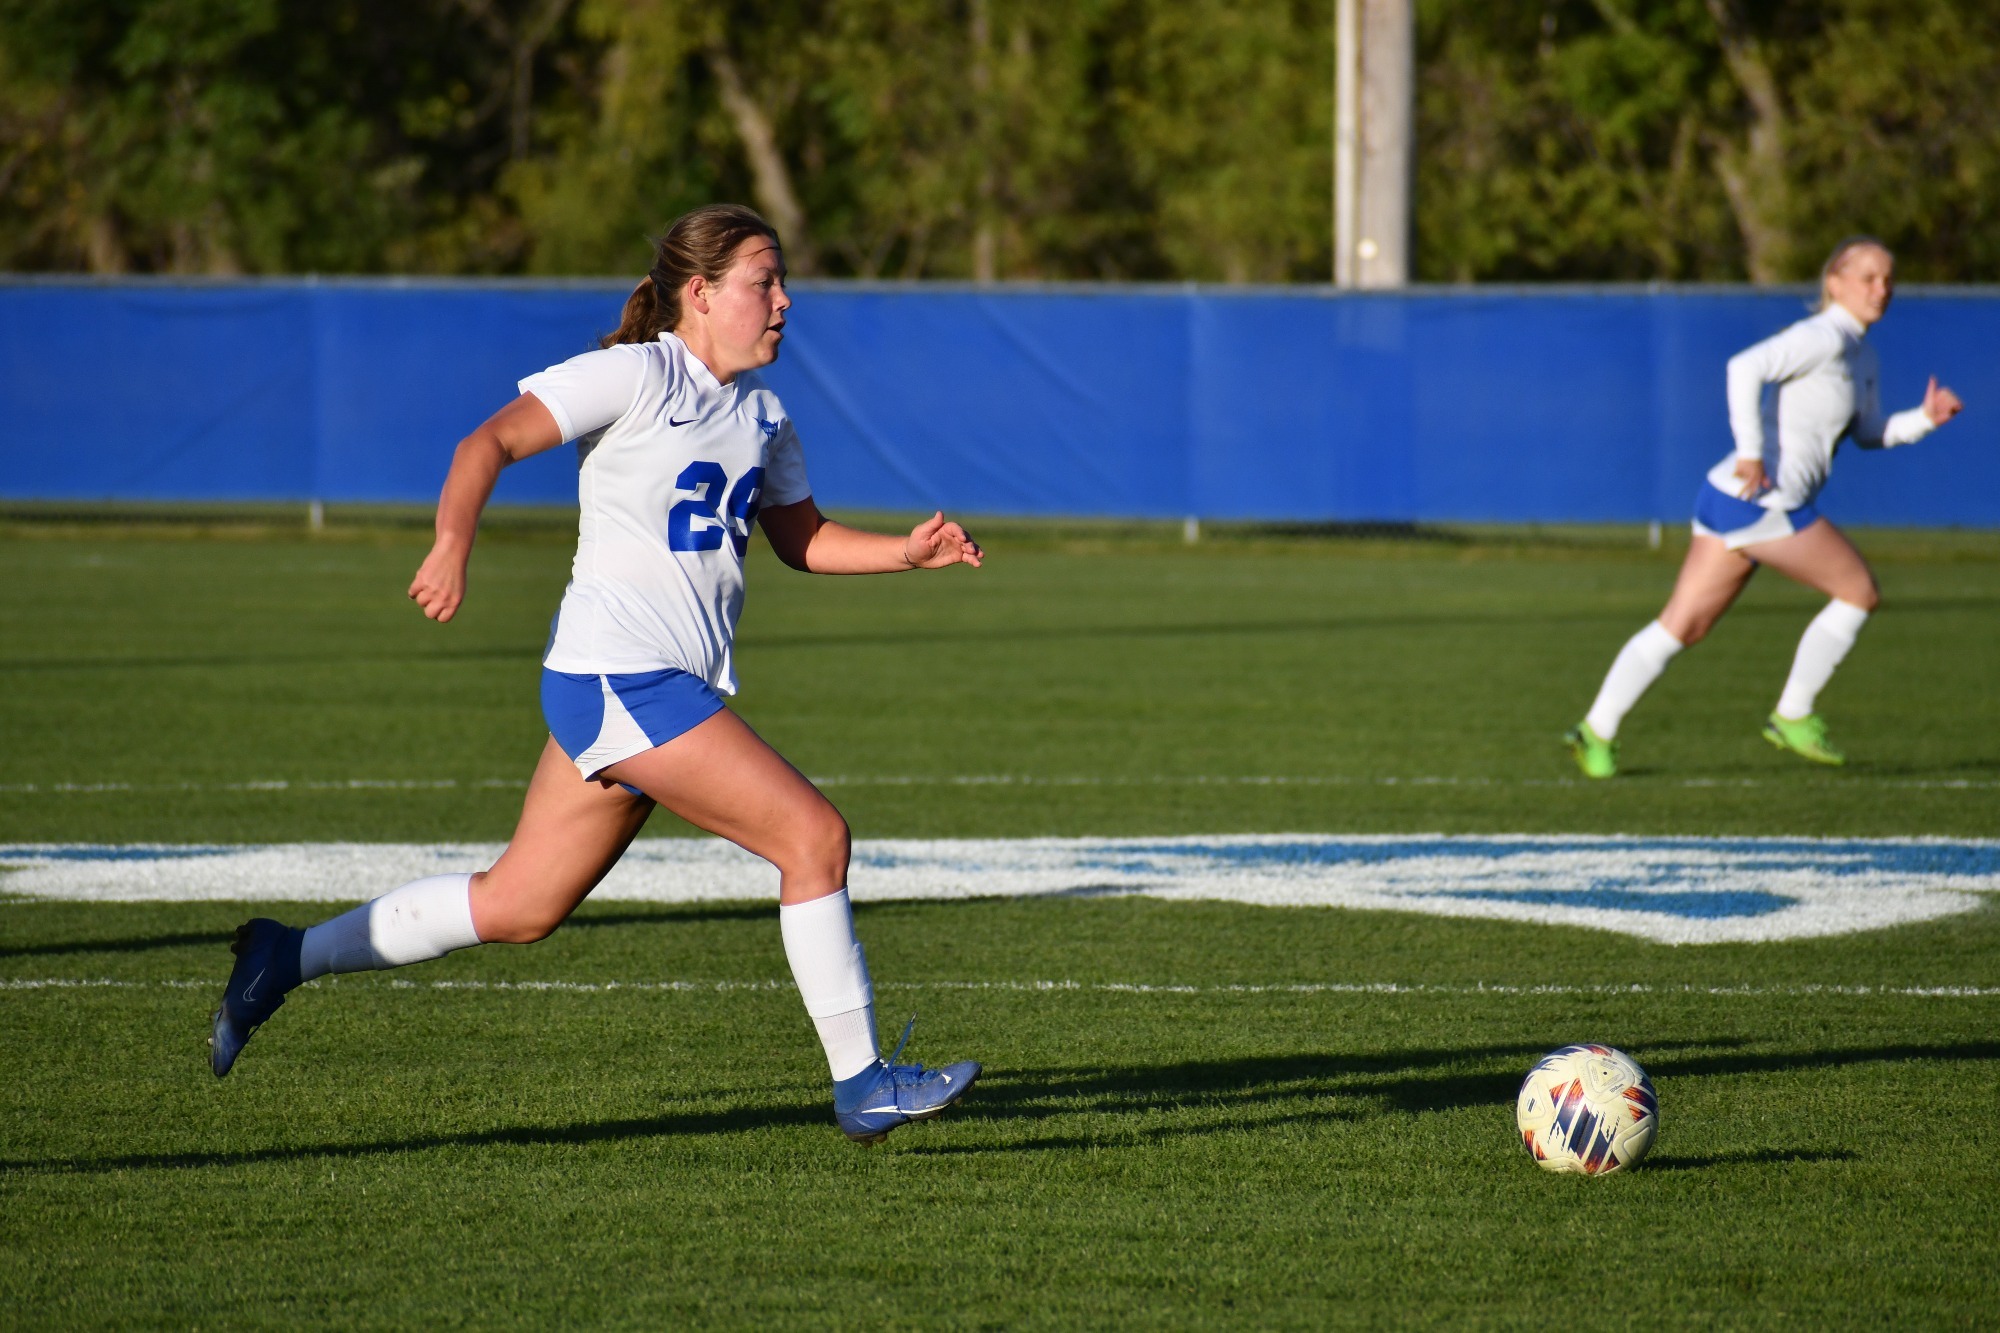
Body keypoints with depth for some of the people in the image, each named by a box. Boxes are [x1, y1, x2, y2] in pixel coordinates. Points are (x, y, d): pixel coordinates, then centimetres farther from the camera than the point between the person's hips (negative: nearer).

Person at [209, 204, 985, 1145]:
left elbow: (803, 536, 25)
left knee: (520, 906, 11)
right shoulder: (635, 375, -9)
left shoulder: (761, 412, 16)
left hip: (675, 689, 9)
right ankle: (861, 1085, -6)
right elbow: (492, 441, -14)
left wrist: (908, 553, 9)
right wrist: (453, 543, -30)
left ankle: (287, 959, 21)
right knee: (813, 833, -13)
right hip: (619, 676, -9)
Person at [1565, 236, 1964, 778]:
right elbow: (1745, 367, -25)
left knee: (1681, 627, 8)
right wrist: (1751, 452, -26)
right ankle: (1793, 716, 11)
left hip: (1729, 496, 9)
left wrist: (1925, 418, 12)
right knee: (1860, 592, 4)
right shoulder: (1824, 337, -12)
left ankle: (1597, 731, 4)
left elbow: (1868, 432, 29)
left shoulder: (1861, 355, 19)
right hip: (1765, 503, -9)